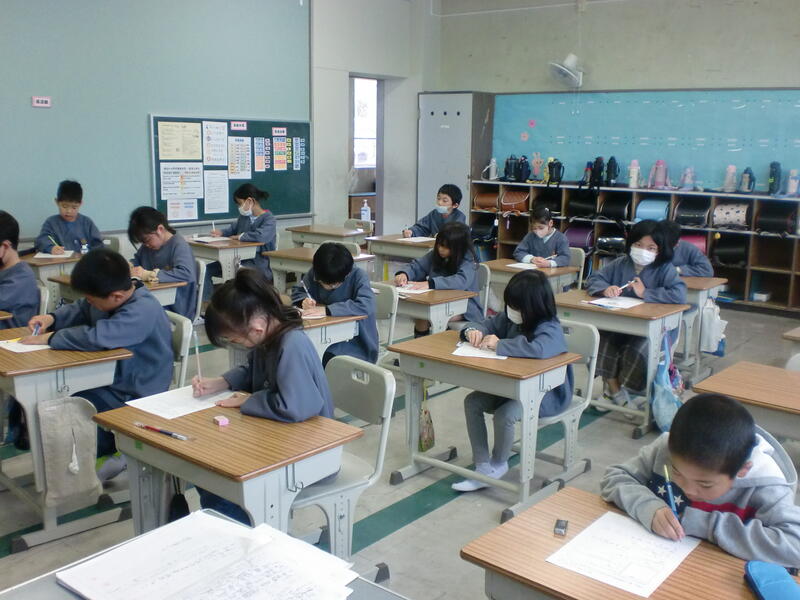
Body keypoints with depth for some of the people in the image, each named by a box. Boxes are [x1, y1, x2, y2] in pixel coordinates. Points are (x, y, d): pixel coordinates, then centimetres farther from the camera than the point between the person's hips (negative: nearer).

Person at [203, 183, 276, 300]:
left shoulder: (269, 219, -12)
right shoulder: (244, 216, 12)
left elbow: (260, 236, -33)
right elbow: (233, 228, 33)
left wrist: (239, 236, -17)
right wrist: (221, 232, 11)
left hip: (260, 264, -8)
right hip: (240, 260, 8)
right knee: (207, 270, -2)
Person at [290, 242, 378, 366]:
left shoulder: (359, 276, -16)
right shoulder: (314, 273, -1)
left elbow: (366, 306, -32)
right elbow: (297, 290, 14)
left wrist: (327, 310, -36)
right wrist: (304, 300, -10)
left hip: (355, 344, -5)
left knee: (325, 360, -31)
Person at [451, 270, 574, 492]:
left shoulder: (550, 330, -24)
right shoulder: (510, 318, -2)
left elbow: (539, 348, -47)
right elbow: (487, 325, 14)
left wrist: (499, 345, -35)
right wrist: (473, 331, -12)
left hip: (547, 395, -8)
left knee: (504, 414, -30)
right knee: (472, 402, -10)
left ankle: (498, 464, 1)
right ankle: (483, 470, -7)